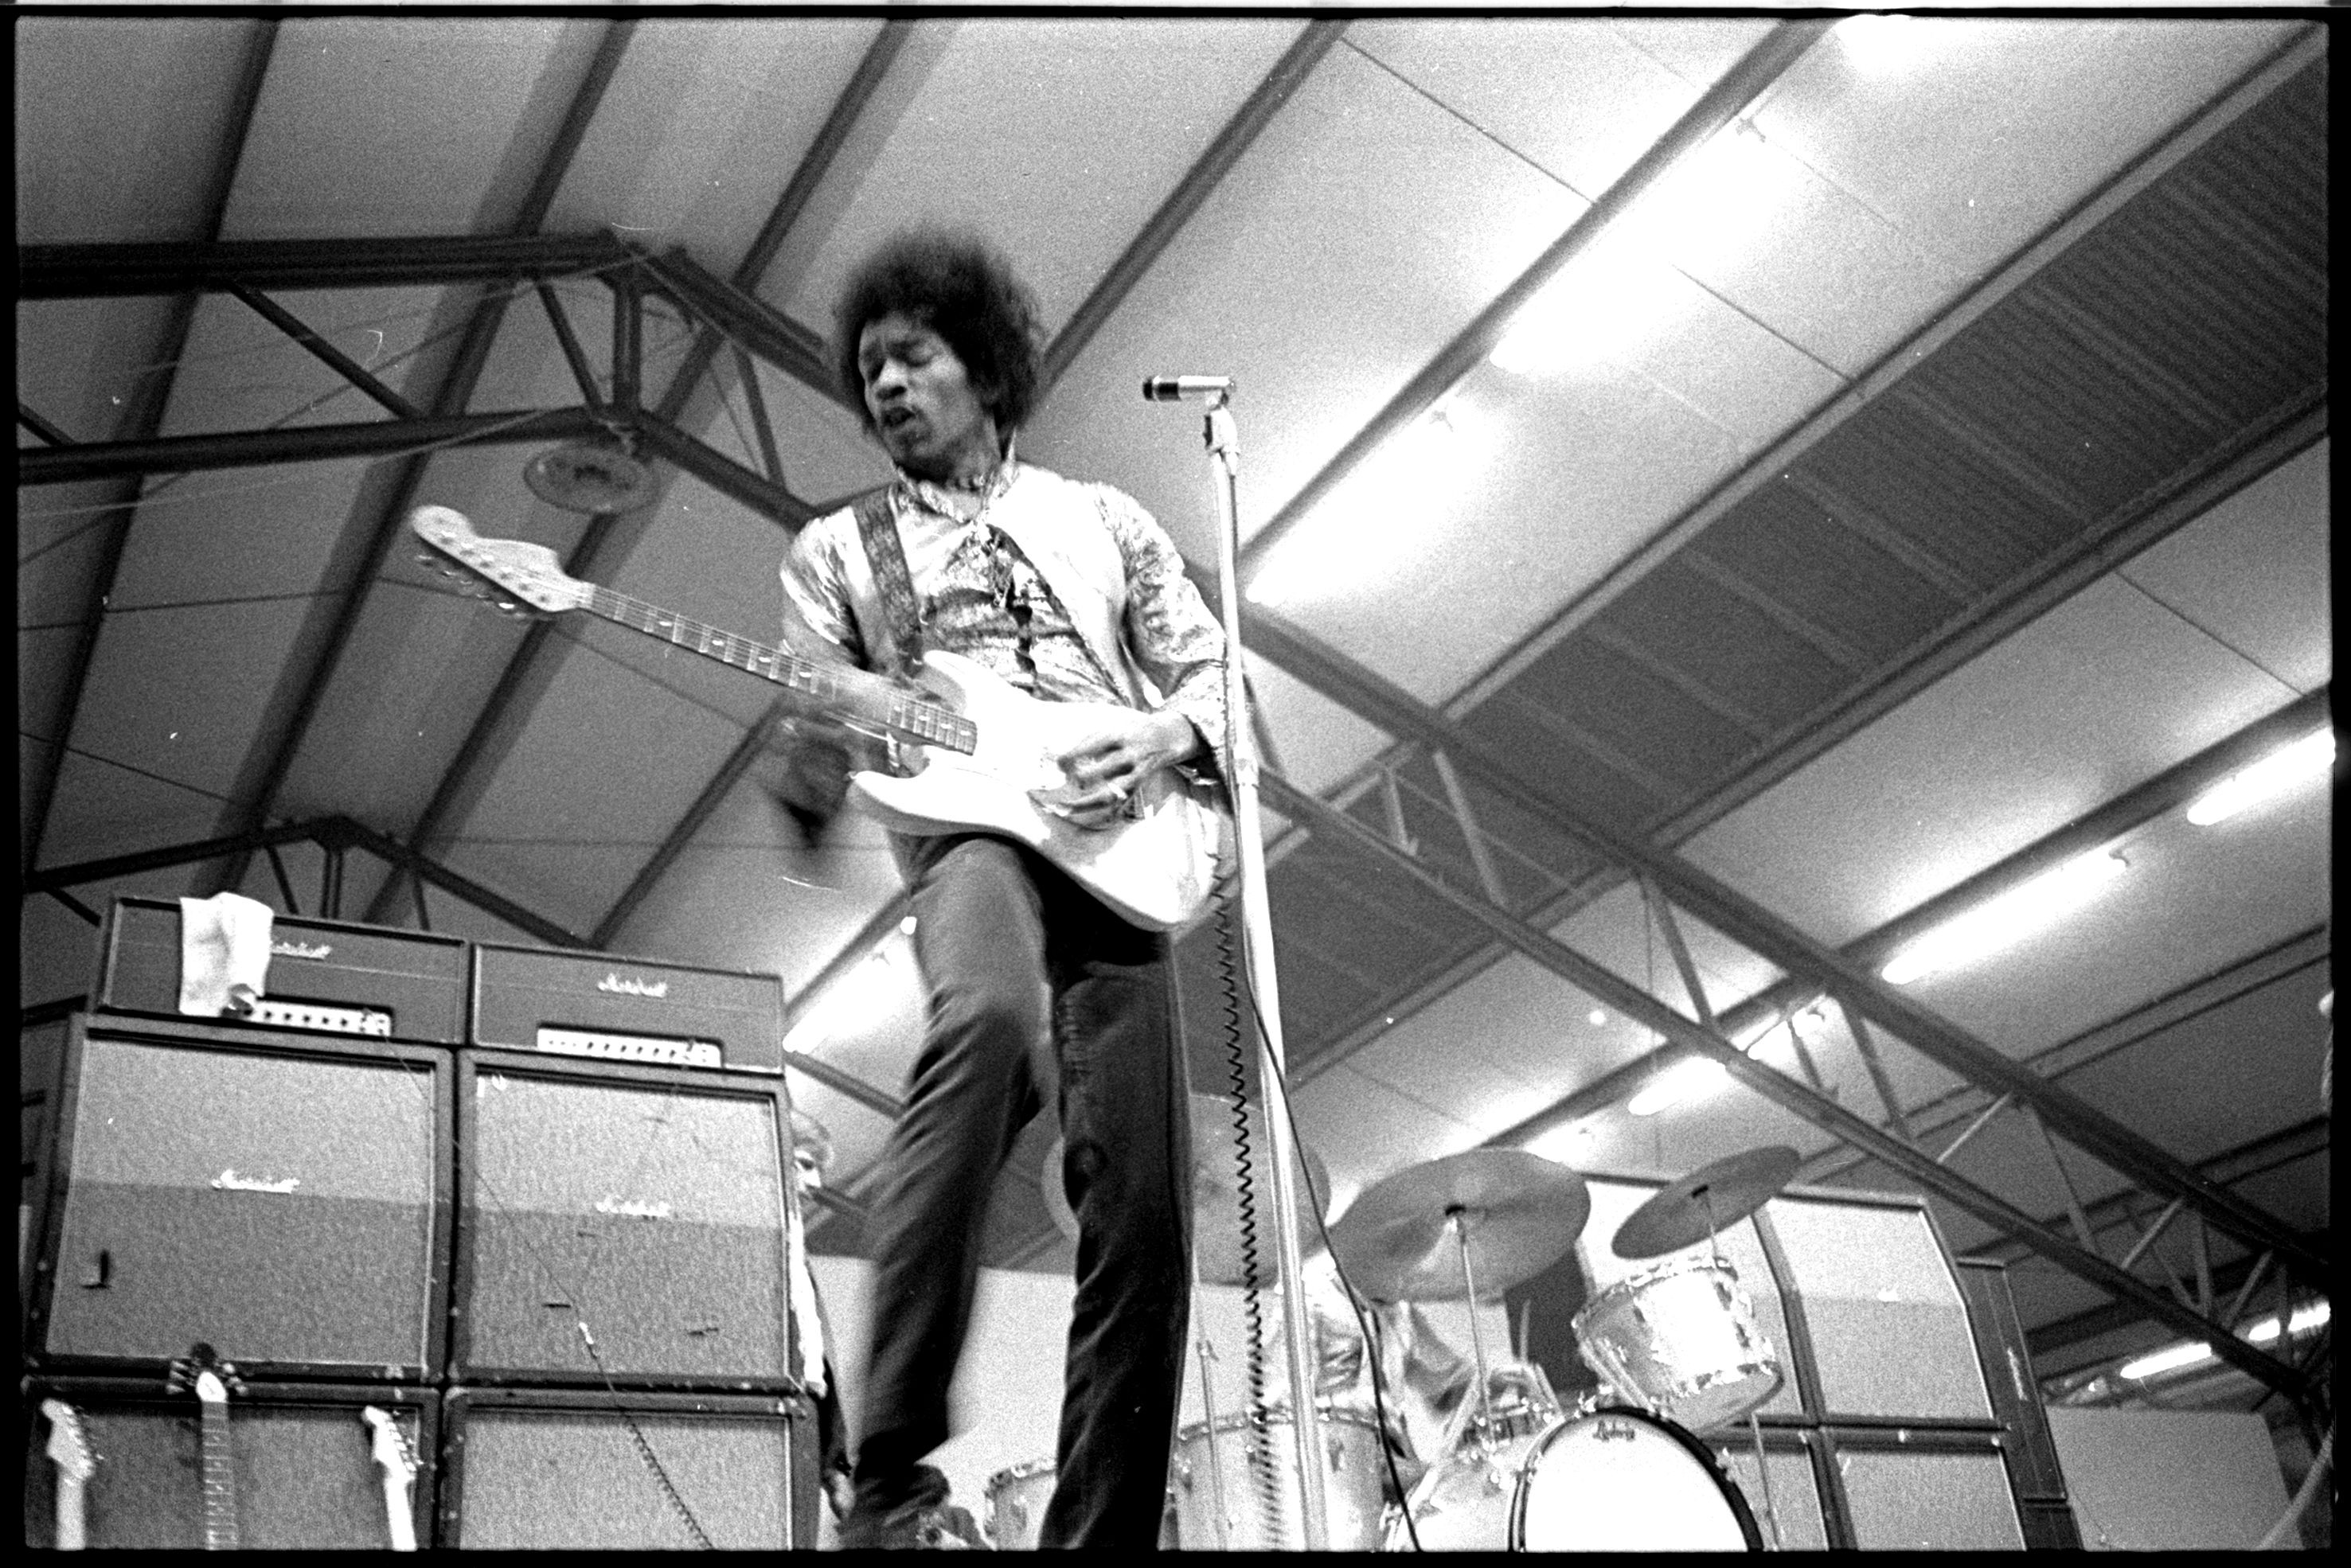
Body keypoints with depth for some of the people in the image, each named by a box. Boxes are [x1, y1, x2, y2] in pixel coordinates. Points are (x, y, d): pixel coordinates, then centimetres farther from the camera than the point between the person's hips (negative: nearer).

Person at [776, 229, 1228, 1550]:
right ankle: (895, 1469, -36)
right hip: (967, 826, -3)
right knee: (991, 1015, -39)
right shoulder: (839, 549, 21)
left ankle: (1100, 1531, 1)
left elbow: (1217, 666, 19)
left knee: (1143, 1215, -8)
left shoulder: (1102, 519, 24)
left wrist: (1162, 735, -3)